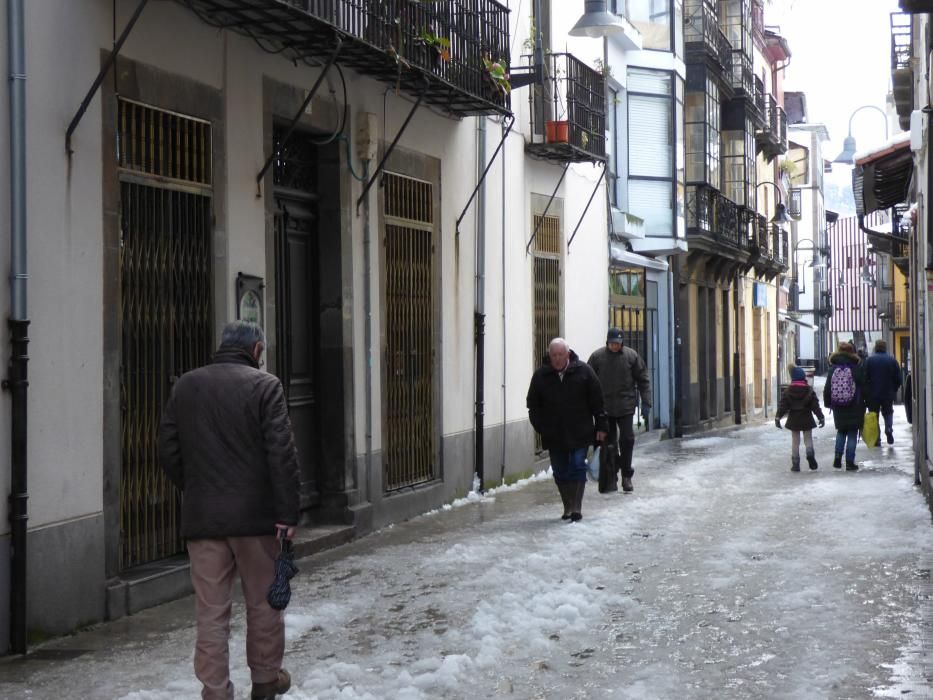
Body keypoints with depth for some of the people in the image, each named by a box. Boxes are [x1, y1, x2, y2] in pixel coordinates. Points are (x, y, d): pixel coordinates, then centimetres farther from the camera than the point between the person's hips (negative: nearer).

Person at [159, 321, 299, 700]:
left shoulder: (186, 385, 7)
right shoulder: (264, 385, -7)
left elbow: (168, 451, 10)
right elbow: (282, 454, -12)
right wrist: (287, 513, -10)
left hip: (201, 517, 3)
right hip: (254, 515, -3)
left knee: (211, 612, 5)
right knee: (263, 603, 14)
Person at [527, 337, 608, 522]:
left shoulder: (583, 371, -2)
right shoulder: (540, 375, 2)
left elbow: (597, 401, 2)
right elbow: (533, 405, 9)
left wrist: (600, 426, 0)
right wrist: (541, 427, 1)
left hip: (579, 433, -2)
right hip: (554, 436, 2)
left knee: (578, 467, -6)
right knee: (560, 472, 7)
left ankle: (577, 507, -4)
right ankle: (568, 507, 17)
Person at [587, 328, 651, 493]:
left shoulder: (631, 355, 0)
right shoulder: (597, 356, -1)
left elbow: (643, 380, 4)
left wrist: (646, 402, 0)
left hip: (626, 407, 0)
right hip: (604, 408, 0)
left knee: (627, 440, -2)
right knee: (608, 444, 3)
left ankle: (626, 476, 11)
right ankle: (610, 479, 11)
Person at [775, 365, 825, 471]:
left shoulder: (787, 391, -5)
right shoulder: (809, 390, -5)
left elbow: (782, 405, -7)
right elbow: (815, 405, -5)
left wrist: (778, 417, -5)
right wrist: (821, 417, 1)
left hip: (794, 420, 1)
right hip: (807, 419, -1)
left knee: (795, 442, 7)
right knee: (808, 439, 10)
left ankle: (795, 464, 5)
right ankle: (810, 455, -18)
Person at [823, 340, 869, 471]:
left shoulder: (833, 369, -1)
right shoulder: (857, 368, -8)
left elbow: (827, 388, 2)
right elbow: (864, 388, -6)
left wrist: (828, 403, 12)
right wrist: (865, 403, 3)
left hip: (838, 407, 3)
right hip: (854, 408, -3)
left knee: (841, 431, 19)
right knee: (852, 434, 4)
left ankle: (838, 457, 4)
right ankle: (849, 462, 2)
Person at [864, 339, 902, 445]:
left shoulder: (869, 360, -5)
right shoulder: (892, 361, 0)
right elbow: (898, 379, 1)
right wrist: (894, 391, 15)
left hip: (872, 395, -1)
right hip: (888, 394, 1)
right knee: (888, 413, 18)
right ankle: (889, 429, -9)